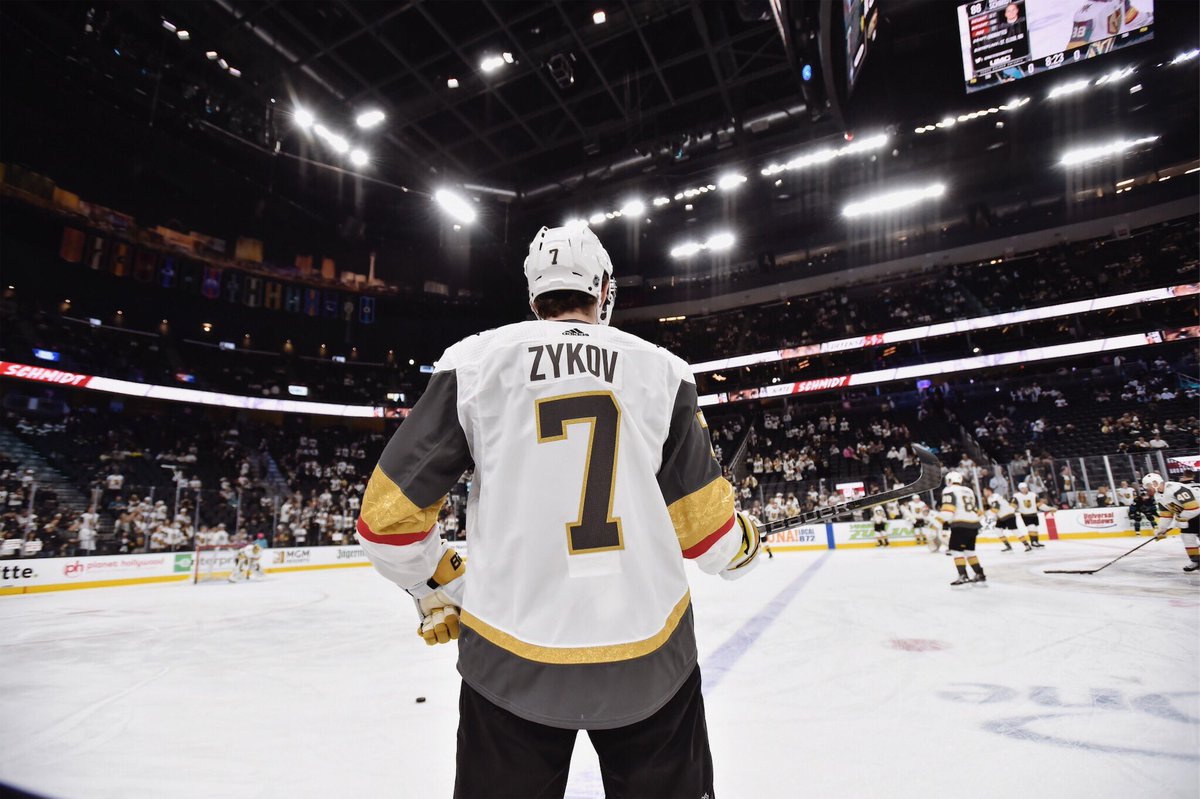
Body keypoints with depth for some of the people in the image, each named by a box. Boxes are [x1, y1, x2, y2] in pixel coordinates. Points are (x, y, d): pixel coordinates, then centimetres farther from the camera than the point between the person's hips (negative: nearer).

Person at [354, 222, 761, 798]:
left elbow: (391, 511, -2)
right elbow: (706, 525, -1)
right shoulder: (661, 368, -2)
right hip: (647, 651, 1)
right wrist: (745, 548, 22)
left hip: (512, 652, 0)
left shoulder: (474, 360, -3)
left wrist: (440, 592, 14)